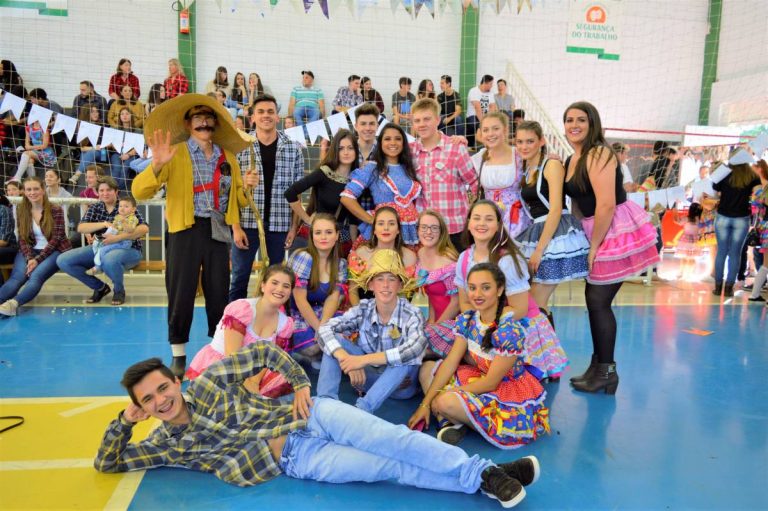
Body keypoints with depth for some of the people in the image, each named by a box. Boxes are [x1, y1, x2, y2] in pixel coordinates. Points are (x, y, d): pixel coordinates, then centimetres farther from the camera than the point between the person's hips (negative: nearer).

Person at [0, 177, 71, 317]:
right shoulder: (21, 210, 6)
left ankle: (13, 304, -53)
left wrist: (37, 259, -18)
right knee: (16, 277, -24)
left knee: (36, 275, -31)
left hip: (54, 251, -4)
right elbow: (23, 238, 3)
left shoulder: (55, 210, -6)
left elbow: (56, 239, -10)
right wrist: (29, 258, -15)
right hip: (30, 251, 4)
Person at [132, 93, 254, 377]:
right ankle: (178, 355, 17)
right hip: (186, 230, -3)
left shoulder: (228, 157, 13)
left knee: (219, 293, 9)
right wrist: (156, 164, -28)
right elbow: (139, 191, -10)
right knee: (181, 294, 1)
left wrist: (247, 186, -3)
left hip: (218, 231, 4)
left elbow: (238, 199, 19)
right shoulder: (175, 154, -1)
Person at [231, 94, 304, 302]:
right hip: (247, 223, -1)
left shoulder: (293, 149, 4)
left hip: (279, 224, 1)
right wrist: (236, 227, -7)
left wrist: (294, 226, 0)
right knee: (239, 278, 5)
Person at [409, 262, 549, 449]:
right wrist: (425, 403, -9)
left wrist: (450, 392, -16)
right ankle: (449, 422, -11)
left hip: (511, 393, -8)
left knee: (446, 402, -28)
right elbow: (450, 363, -5)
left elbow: (491, 383, -22)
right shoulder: (467, 320, -5)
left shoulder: (510, 330, -26)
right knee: (427, 369, 2)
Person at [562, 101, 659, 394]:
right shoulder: (572, 159, 12)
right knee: (594, 299, 11)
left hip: (617, 230, -9)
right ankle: (598, 365, 24)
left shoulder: (598, 154, -16)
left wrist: (593, 246, -16)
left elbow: (606, 205, -22)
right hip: (595, 231, 9)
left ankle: (606, 372, 10)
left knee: (598, 301, -4)